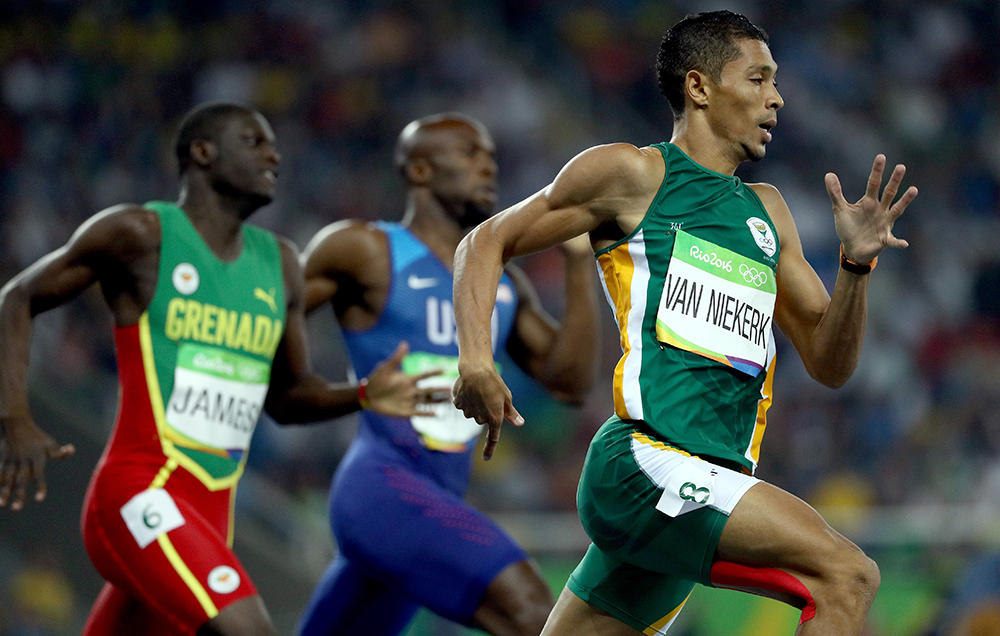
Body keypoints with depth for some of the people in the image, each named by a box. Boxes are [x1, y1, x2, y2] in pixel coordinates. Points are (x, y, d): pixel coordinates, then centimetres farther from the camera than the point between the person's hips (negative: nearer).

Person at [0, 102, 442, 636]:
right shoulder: (140, 233, -3)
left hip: (208, 516, 7)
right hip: (140, 497, -7)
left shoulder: (278, 264, 15)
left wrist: (364, 396, 2)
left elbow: (287, 397, 24)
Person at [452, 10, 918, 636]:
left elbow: (830, 365, 20)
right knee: (847, 575, -22)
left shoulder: (767, 210, 23)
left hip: (716, 480, 8)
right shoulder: (635, 174, 3)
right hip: (644, 463, -8)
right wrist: (476, 361, -8)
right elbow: (488, 242, 9)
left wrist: (856, 265, 2)